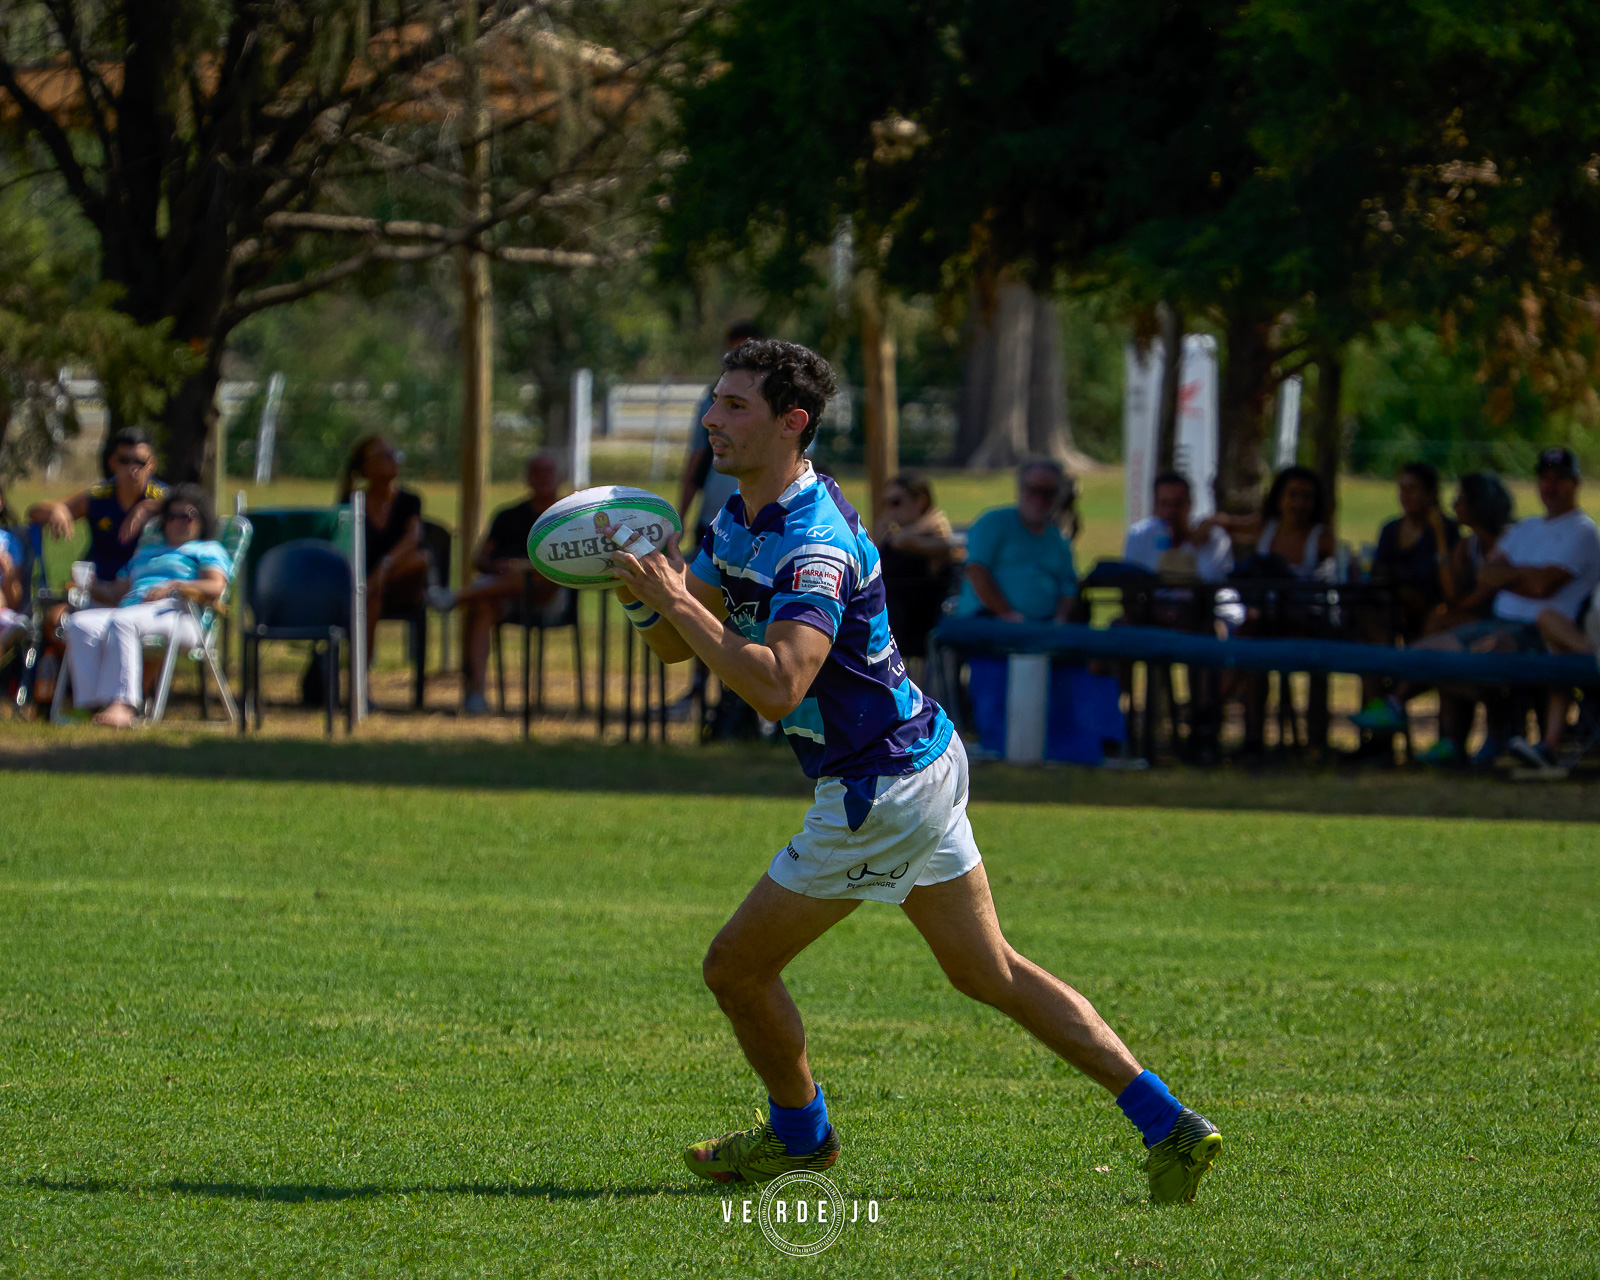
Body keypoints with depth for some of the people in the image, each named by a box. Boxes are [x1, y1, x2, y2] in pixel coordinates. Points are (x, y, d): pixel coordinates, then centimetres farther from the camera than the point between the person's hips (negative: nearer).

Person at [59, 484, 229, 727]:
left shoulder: (208, 550, 21)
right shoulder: (146, 552, 41)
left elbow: (215, 588, 0)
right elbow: (117, 592, 35)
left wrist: (175, 586, -13)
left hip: (174, 613, -6)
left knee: (123, 622, -40)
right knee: (80, 623, -27)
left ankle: (122, 705, -54)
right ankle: (91, 704, -42)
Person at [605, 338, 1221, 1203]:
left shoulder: (814, 545, -25)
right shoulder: (741, 519, 7)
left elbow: (777, 686, -37)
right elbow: (674, 645, 10)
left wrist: (682, 602, -33)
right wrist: (645, 596, -11)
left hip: (879, 791, -10)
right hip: (924, 760, 10)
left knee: (737, 966, 5)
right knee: (990, 973, 14)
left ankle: (799, 1133, 29)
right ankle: (1167, 1124, 10)